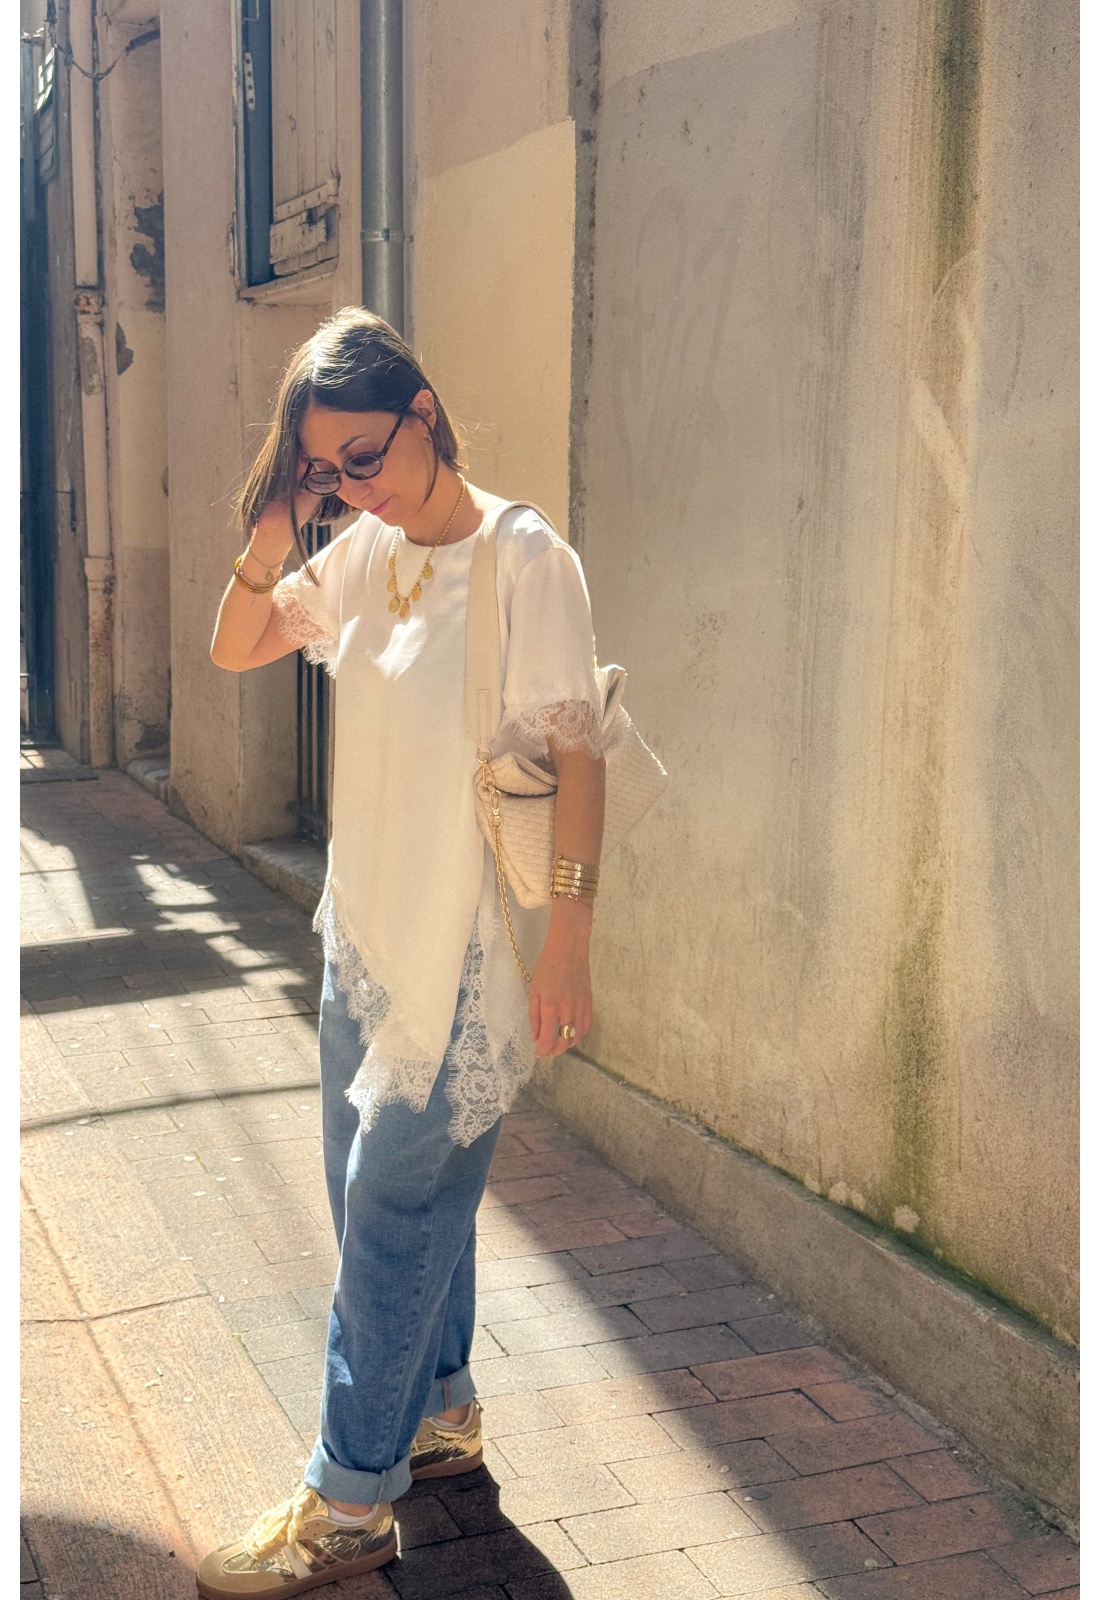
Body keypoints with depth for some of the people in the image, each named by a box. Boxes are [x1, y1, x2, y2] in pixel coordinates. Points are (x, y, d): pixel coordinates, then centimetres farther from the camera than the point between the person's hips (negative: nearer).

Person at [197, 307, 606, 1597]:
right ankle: (440, 1412, 37)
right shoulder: (361, 554, 5)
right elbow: (233, 651, 13)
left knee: (393, 1207, 0)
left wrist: (568, 941, -18)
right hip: (364, 923, 7)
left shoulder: (526, 559, -15)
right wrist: (265, 549, -5)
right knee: (378, 1190, 17)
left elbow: (577, 755, -16)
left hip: (466, 944, -7)